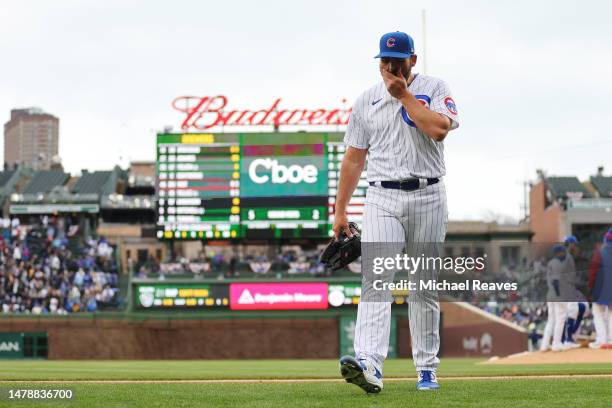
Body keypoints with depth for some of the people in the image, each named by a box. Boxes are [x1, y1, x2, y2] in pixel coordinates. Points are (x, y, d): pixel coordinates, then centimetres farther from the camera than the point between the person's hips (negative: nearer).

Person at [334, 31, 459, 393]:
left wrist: (404, 96, -11)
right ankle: (369, 365, -29)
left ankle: (427, 369, 14)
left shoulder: (434, 89, 3)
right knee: (376, 280, -16)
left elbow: (439, 129, -17)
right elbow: (354, 158, 11)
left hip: (427, 197, -1)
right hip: (382, 199, 1)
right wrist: (340, 211, 7)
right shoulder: (366, 101, 11)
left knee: (424, 287, 5)